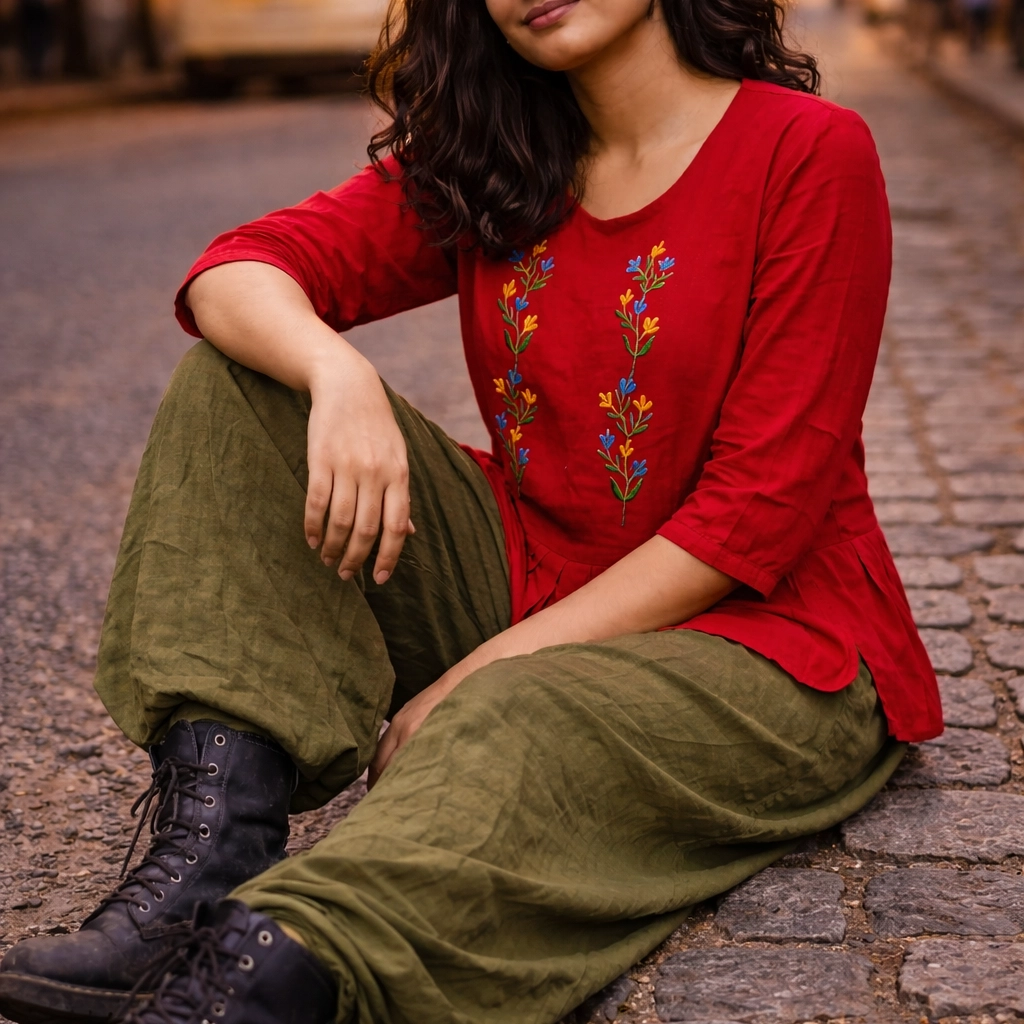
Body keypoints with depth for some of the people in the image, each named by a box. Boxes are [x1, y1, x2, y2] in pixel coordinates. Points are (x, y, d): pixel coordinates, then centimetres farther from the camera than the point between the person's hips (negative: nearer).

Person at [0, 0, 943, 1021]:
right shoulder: (483, 163, 6)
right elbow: (235, 275, -3)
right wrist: (335, 373, -27)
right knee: (233, 384, -8)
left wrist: (492, 669, -19)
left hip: (759, 638, -5)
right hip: (528, 583, 6)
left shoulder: (809, 152, -11)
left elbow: (762, 504, -16)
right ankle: (213, 844, -24)